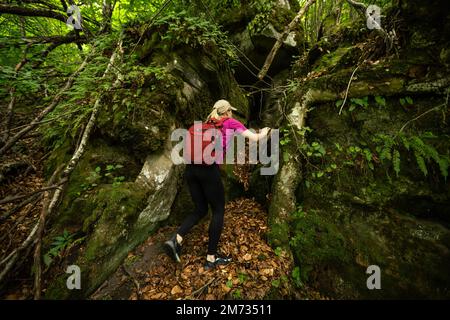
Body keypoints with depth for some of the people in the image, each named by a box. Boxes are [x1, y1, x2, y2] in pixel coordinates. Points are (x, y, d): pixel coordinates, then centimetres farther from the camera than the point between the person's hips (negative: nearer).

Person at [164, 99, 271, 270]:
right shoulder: (231, 123, 14)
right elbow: (255, 138, 16)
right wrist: (263, 132, 38)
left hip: (191, 168, 6)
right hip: (208, 169, -6)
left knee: (200, 210, 20)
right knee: (218, 211, 10)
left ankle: (176, 239, 5)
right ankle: (211, 258, 16)